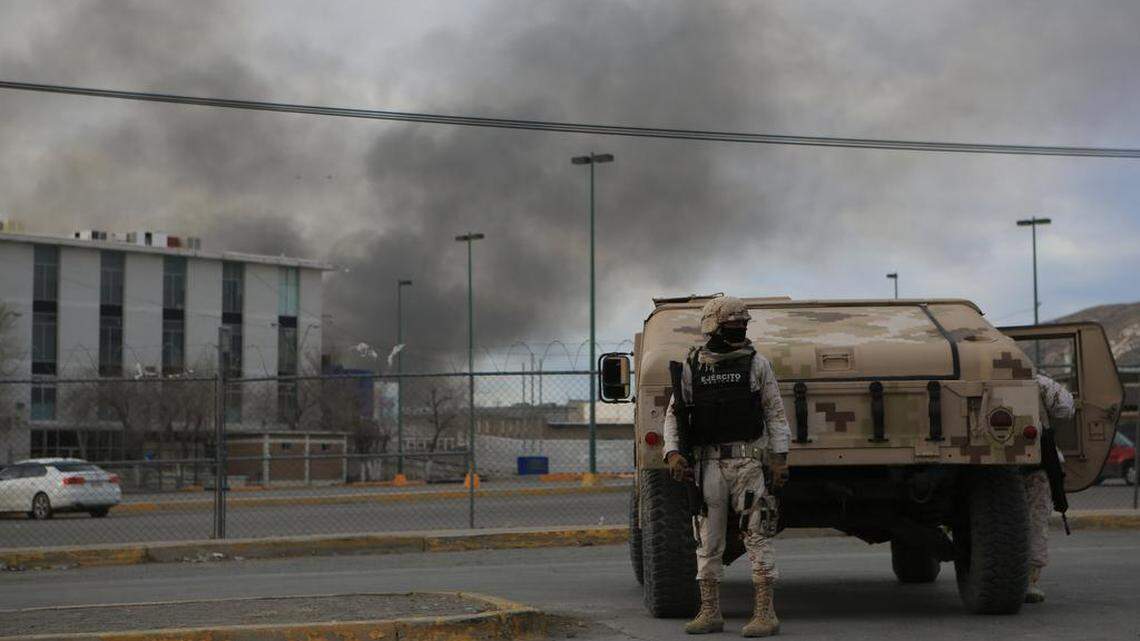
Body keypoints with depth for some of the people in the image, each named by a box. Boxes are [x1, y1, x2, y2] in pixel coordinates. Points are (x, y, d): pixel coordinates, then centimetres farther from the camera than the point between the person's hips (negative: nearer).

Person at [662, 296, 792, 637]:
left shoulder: (756, 363, 2)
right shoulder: (691, 367, 6)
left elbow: (775, 413, 2)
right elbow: (674, 414, 9)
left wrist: (779, 458, -6)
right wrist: (673, 453, -6)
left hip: (747, 461, -2)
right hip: (707, 464, 2)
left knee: (756, 536, -4)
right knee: (708, 541, 6)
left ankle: (765, 614, -2)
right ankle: (710, 612, 14)